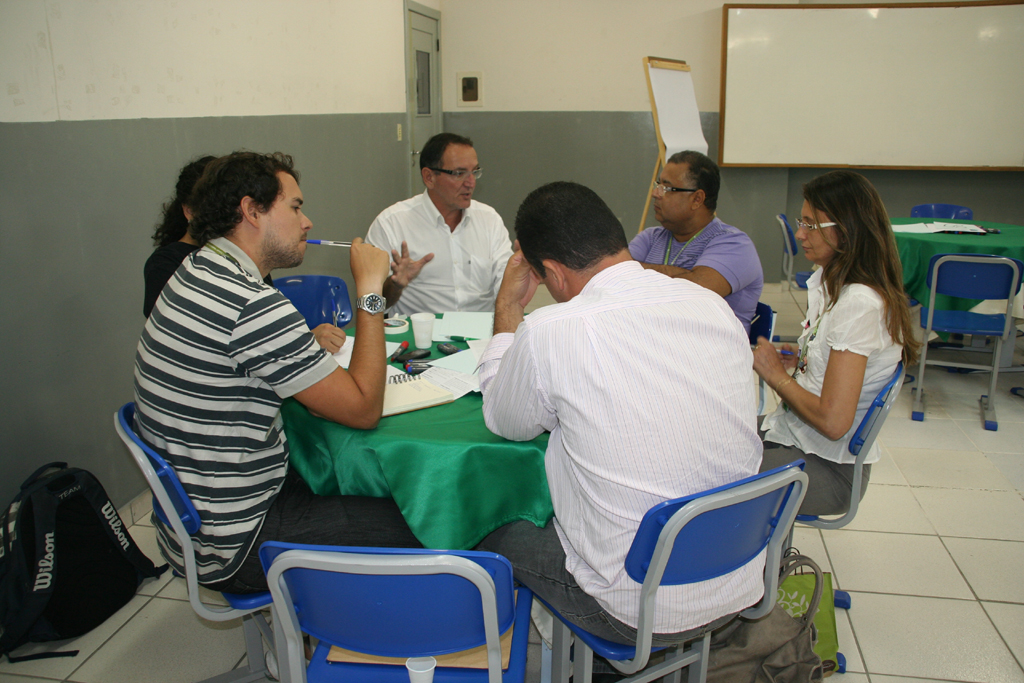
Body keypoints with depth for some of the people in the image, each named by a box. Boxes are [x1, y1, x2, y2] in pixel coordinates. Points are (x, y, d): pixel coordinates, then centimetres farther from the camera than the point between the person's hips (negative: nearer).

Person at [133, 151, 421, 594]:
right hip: (230, 549, -10)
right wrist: (370, 292, -16)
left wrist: (310, 349, 3)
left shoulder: (193, 274, 5)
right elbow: (364, 410, -21)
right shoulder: (253, 306, -27)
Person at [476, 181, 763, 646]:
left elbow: (503, 422, 0)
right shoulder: (712, 304, -4)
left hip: (640, 614, -6)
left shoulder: (548, 333, -21)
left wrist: (507, 307, 8)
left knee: (497, 535, 17)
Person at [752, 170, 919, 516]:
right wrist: (799, 362, 4)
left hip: (825, 467, -9)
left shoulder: (859, 303, -24)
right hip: (796, 435, 10)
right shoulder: (833, 283, 7)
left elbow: (833, 421, -26)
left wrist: (776, 375, -13)